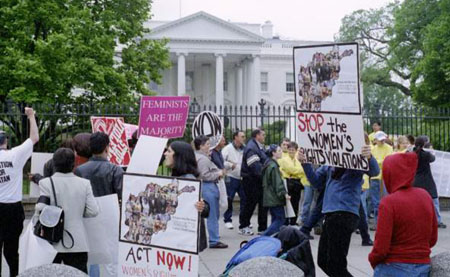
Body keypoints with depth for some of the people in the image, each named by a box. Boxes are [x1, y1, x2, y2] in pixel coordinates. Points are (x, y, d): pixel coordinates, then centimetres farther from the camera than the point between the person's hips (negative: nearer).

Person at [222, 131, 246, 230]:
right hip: (231, 177, -5)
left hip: (242, 177, 5)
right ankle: (227, 220, 12)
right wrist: (230, 165, -15)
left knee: (244, 198, 5)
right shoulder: (228, 148, -6)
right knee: (229, 199, 0)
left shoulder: (244, 149, 7)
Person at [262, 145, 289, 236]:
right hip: (275, 198, -10)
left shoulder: (268, 164, 14)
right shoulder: (273, 166, -16)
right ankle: (264, 237, -12)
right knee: (281, 219, -5)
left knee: (275, 219, 14)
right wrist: (284, 193, -20)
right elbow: (277, 183, -21)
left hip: (269, 198, 10)